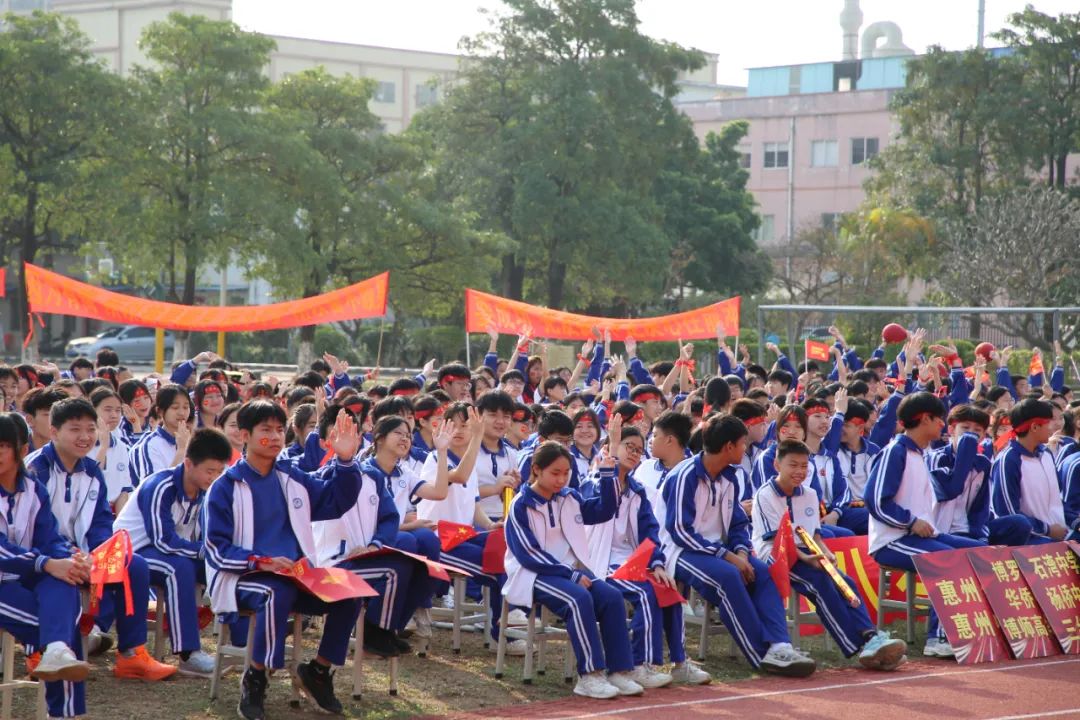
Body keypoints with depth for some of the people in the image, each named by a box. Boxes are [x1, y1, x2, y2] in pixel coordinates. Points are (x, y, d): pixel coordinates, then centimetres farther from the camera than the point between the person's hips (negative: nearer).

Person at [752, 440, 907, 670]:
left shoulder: (809, 494, 15)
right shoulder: (765, 495, -6)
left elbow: (814, 533, 16)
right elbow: (775, 539, -14)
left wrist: (824, 552, -7)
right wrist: (805, 558, -27)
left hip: (806, 554, 7)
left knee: (845, 582, -19)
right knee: (820, 583, -30)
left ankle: (869, 636, -34)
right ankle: (859, 647, -36)